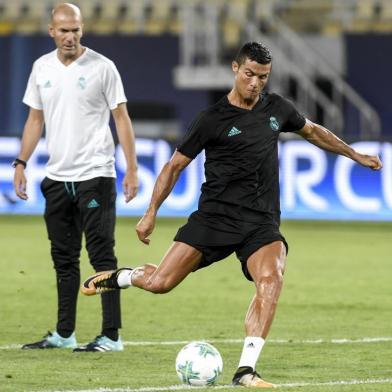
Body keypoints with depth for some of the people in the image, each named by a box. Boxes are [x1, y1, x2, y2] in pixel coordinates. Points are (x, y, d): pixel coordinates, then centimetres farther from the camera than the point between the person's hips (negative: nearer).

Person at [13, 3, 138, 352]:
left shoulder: (101, 67, -5)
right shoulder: (42, 68, 8)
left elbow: (121, 118, -4)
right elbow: (36, 119, 16)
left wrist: (131, 169, -9)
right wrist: (21, 163, 7)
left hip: (95, 176, -5)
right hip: (57, 176, 6)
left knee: (102, 256, -6)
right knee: (64, 258, 11)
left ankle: (111, 336, -5)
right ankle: (64, 334, 19)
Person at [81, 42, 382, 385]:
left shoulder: (276, 108, 10)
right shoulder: (213, 119, -2)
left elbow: (313, 131, 30)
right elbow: (175, 165, 4)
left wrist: (356, 156, 36)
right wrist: (151, 213, 0)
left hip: (262, 222, 2)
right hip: (215, 215, -2)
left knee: (271, 278, -28)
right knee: (159, 283, -11)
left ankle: (246, 370, -29)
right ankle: (120, 277, 26)